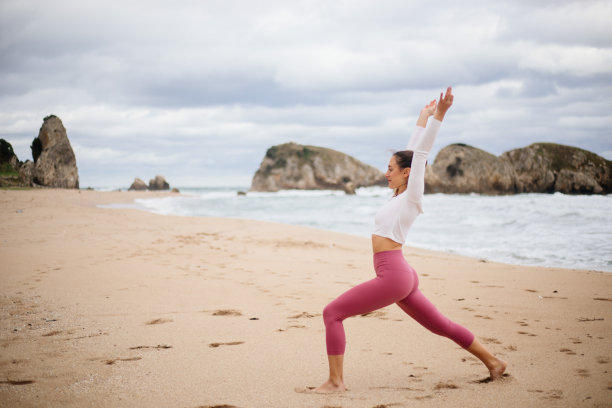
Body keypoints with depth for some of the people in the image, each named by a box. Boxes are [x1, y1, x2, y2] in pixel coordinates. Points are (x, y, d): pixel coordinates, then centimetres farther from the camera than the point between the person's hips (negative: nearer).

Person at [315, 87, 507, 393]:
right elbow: (412, 152, 22)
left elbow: (421, 153, -12)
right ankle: (492, 361, 22)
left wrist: (438, 115, -14)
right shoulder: (402, 196, 13)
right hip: (399, 277, 10)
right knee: (441, 325, 16)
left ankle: (336, 381, -8)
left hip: (393, 276, -10)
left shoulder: (412, 196, -7)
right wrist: (424, 116, 30)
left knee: (332, 313, -9)